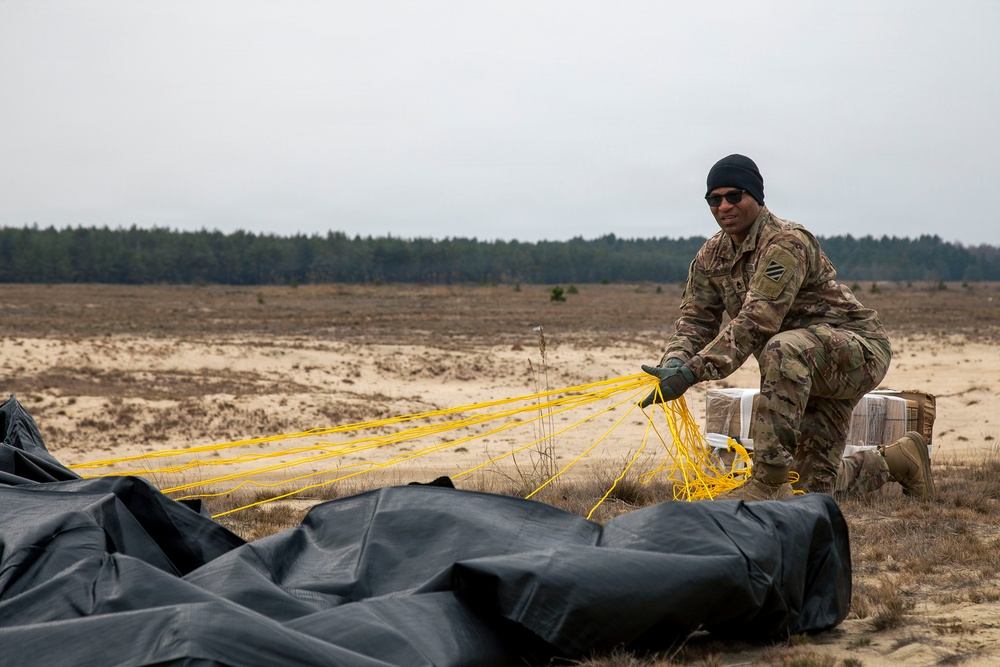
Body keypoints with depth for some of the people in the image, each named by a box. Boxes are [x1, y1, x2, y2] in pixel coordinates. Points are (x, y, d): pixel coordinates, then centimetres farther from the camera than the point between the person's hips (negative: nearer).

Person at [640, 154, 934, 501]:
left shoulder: (786, 243, -25)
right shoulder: (712, 255, 3)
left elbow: (756, 323, -34)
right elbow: (696, 319, -1)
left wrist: (691, 372, -39)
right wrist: (673, 363, -24)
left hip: (859, 348, -9)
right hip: (806, 369, 9)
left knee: (784, 349, -41)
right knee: (815, 482, 11)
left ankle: (769, 483, -37)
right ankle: (896, 460, 39)